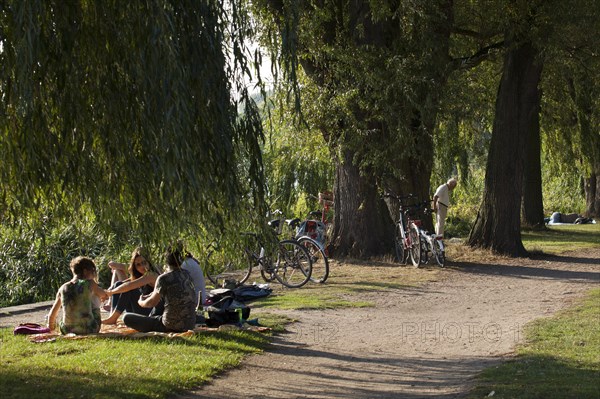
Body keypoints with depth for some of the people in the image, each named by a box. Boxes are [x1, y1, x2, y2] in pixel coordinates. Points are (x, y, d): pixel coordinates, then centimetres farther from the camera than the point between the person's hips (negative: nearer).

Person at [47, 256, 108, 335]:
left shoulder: (63, 288, 1)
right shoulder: (89, 284, -7)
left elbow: (52, 314, 9)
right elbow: (105, 296, 12)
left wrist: (51, 325, 28)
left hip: (67, 331, 3)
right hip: (89, 330, -3)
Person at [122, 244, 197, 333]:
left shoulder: (164, 278, -13)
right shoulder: (187, 275, 6)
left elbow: (152, 302, -1)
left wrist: (141, 302, 23)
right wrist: (148, 296, 27)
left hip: (170, 327, -6)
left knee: (127, 318, 2)